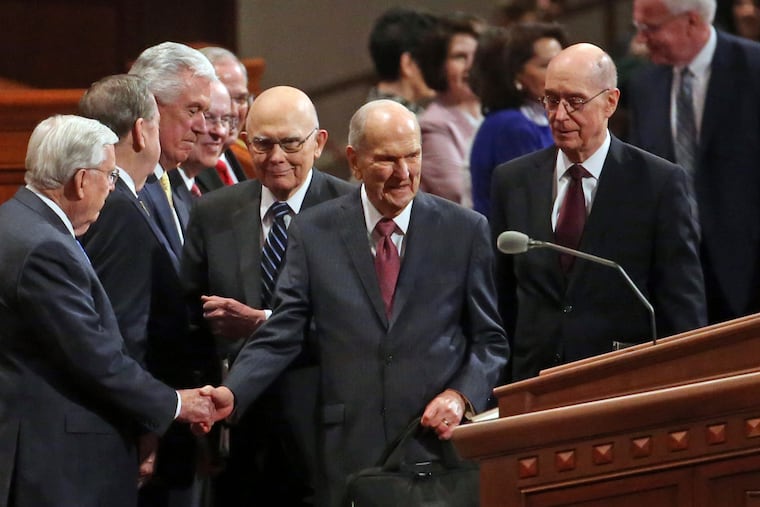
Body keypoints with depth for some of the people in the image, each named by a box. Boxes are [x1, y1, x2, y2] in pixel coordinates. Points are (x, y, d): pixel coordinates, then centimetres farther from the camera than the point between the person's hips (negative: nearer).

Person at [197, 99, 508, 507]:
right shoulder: (313, 232, 5)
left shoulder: (465, 231, 5)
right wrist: (232, 394, -14)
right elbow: (281, 335, 2)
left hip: (439, 446, 0)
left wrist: (461, 395, -8)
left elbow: (490, 339, 9)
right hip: (349, 454, 0)